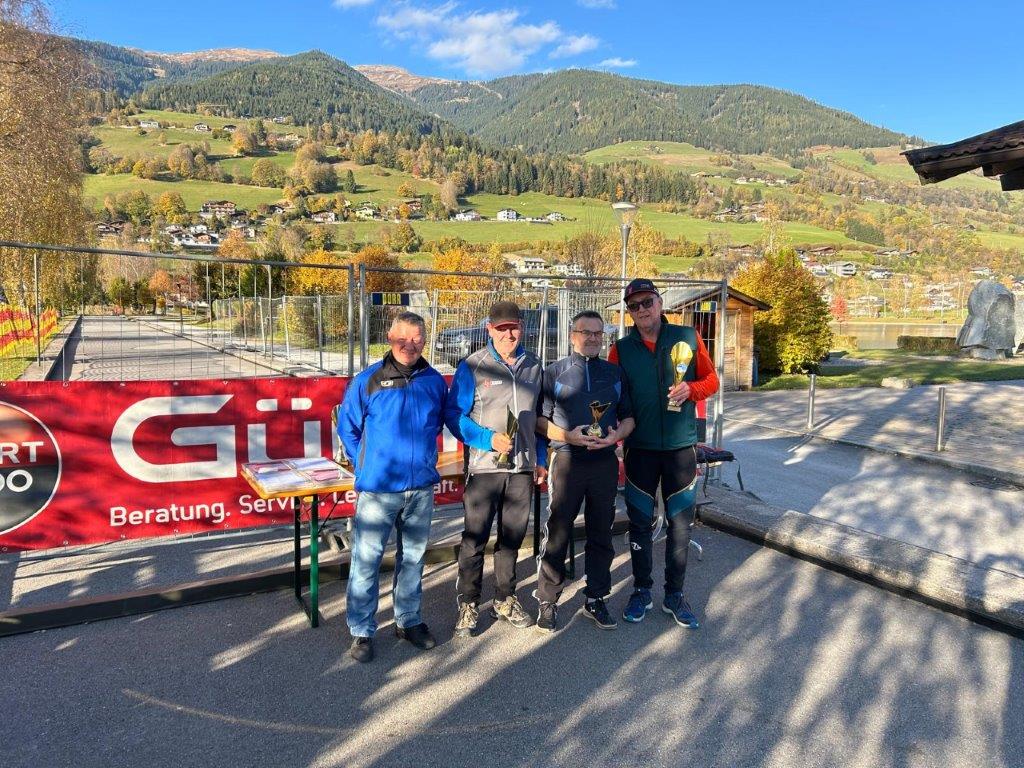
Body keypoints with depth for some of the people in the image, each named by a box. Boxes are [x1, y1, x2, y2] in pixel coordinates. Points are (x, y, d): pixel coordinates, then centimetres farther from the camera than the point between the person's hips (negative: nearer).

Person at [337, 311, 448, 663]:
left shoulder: (435, 381, 2)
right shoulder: (367, 380, -6)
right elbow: (347, 427, 3)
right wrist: (365, 465, 2)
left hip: (422, 487, 3)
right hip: (378, 488, -3)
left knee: (413, 557, 16)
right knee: (366, 559, 1)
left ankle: (408, 620, 32)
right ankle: (362, 631, 16)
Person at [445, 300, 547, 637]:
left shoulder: (533, 366, 9)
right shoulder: (472, 366, -6)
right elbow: (454, 415, -6)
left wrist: (540, 459, 14)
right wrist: (488, 439, -17)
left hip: (523, 468, 4)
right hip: (484, 467, -4)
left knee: (512, 538, 14)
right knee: (474, 540, 1)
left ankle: (505, 600, 29)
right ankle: (468, 605, 16)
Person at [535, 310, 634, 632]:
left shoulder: (615, 373, 11)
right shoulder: (554, 372, 3)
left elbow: (628, 416, 14)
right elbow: (539, 419, 0)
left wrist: (617, 434, -7)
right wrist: (568, 436, -16)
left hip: (605, 461, 3)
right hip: (566, 459, -3)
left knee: (601, 533, 11)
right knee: (556, 533, 0)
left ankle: (596, 600, 25)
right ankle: (547, 602, 14)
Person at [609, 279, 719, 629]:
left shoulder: (687, 338, -2)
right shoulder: (621, 349, 0)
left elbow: (711, 379, 4)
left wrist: (691, 389, -17)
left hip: (681, 446, 0)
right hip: (640, 449, 0)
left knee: (680, 525, 8)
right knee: (640, 524, 10)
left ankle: (674, 595, 24)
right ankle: (641, 591, 26)